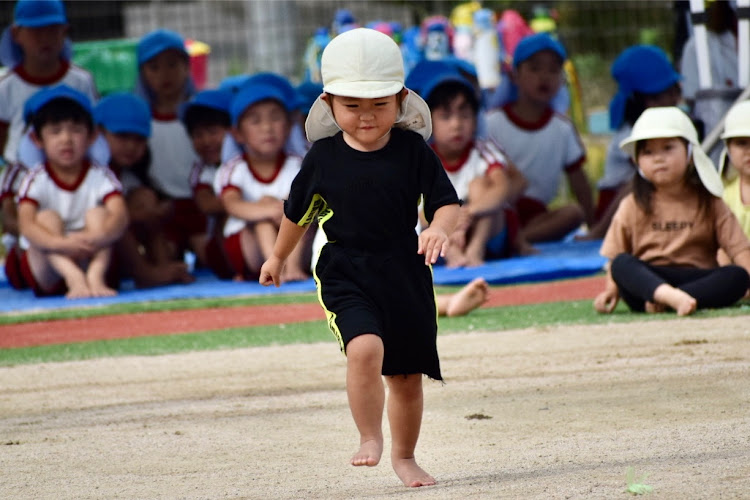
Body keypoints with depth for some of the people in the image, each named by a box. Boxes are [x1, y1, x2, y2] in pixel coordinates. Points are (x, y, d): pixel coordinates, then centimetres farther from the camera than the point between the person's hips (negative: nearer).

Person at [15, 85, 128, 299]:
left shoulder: (101, 177, -2)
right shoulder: (36, 180, -4)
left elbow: (120, 217, -19)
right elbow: (26, 225, -20)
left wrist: (98, 236, -43)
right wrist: (59, 243, -41)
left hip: (91, 260, 1)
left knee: (98, 213, -18)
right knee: (47, 218, -22)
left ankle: (96, 278, -44)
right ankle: (74, 279, -49)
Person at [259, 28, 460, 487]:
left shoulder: (412, 150, -4)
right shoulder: (324, 156, -3)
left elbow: (446, 200, -5)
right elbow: (298, 211, 12)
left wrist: (440, 227, -28)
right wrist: (279, 258, 26)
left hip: (404, 273, 2)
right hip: (344, 274, -2)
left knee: (408, 374, 11)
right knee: (365, 348, -27)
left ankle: (404, 456, 31)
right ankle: (370, 438, -10)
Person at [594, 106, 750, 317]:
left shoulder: (709, 204, 9)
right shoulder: (633, 207, 9)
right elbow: (616, 258, 7)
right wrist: (610, 291, -11)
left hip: (698, 281, 0)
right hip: (647, 282, 0)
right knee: (622, 264, -29)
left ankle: (662, 302, -40)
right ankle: (672, 297, -55)